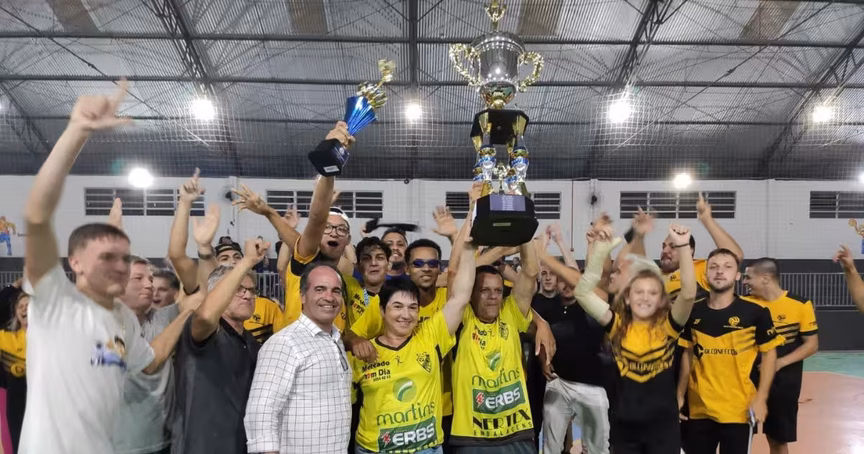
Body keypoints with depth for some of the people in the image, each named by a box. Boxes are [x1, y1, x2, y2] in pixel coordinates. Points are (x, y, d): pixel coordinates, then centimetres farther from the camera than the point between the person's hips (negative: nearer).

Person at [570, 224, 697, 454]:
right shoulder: (617, 325, -3)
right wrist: (600, 251, -22)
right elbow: (583, 293, -14)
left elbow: (688, 294, -22)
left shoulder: (668, 325, -5)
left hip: (663, 424, -1)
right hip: (625, 424, 1)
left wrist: (684, 246, -29)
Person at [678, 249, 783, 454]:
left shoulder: (755, 312, -7)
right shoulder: (694, 312, 1)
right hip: (698, 409, 3)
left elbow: (769, 354, -1)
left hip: (739, 409, -3)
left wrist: (761, 397, -8)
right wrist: (680, 394, 8)